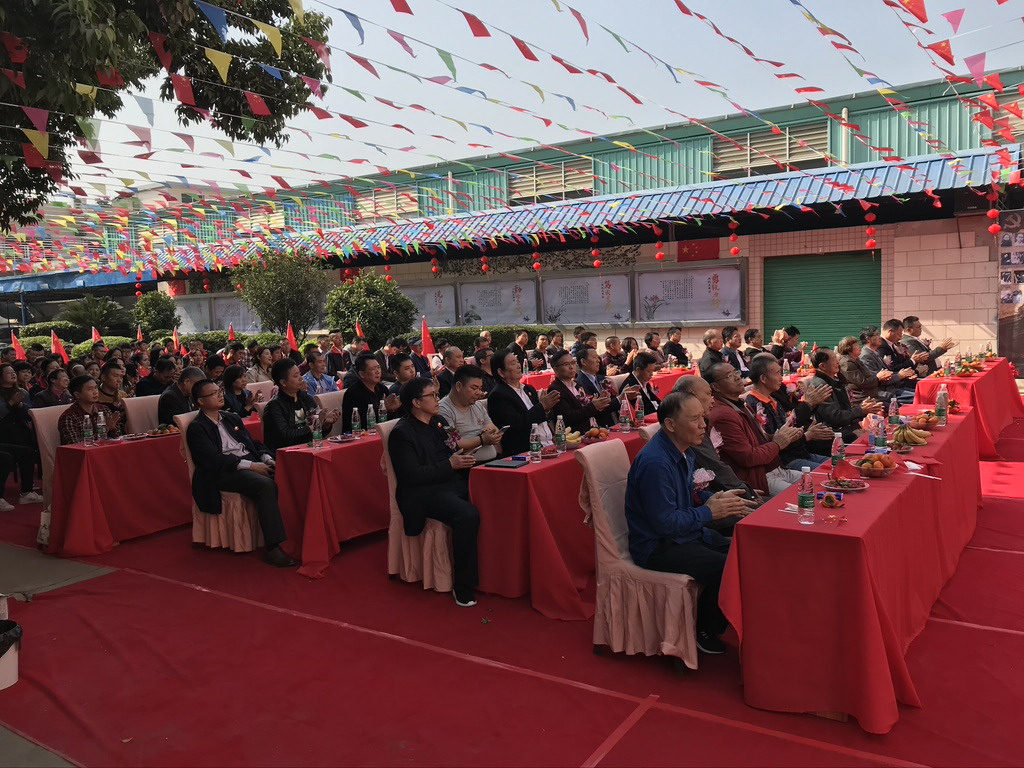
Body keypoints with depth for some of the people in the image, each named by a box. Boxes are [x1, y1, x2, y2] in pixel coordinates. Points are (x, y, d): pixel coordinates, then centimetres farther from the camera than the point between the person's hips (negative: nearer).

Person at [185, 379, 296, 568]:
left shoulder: (232, 418, 24)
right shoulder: (197, 428, 2)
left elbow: (254, 443, 23)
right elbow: (213, 460, -11)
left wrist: (266, 458, 0)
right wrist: (250, 465, -19)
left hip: (252, 462, 6)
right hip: (224, 472, -6)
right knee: (265, 485, -33)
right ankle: (273, 548, -32)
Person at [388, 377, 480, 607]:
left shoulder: (437, 423, 18)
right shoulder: (401, 433, -7)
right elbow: (411, 475, -15)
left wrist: (460, 457, 1)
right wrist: (450, 464, -15)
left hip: (452, 482, 8)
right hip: (423, 493, -8)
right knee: (468, 515, -33)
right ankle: (463, 587, -20)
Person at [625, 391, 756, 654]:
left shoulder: (684, 451, 6)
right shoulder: (655, 462, -26)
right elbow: (665, 523, -26)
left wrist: (717, 498, 1)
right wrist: (710, 511, -16)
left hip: (686, 533, 10)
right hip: (658, 546, -10)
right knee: (730, 569, -22)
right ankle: (702, 630, 3)